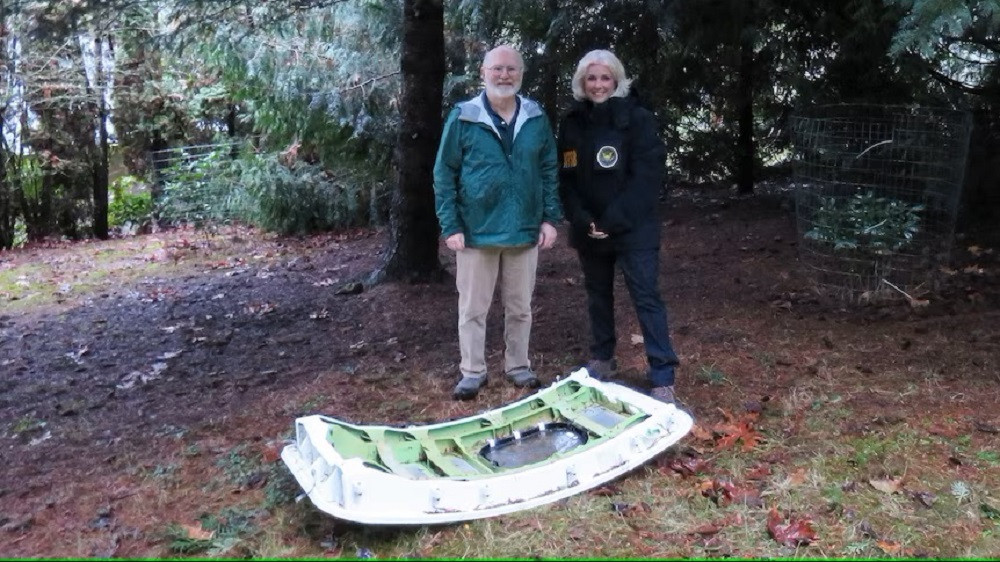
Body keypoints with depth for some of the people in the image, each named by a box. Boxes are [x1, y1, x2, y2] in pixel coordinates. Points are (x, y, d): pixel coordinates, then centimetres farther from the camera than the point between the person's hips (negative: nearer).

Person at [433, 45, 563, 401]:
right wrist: (450, 226, -8)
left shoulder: (536, 118, 5)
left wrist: (551, 217, 2)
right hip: (477, 231, -2)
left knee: (520, 308, 13)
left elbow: (549, 171, 10)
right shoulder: (463, 118, -4)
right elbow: (444, 174, -3)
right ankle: (472, 372, 21)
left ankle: (518, 366, 30)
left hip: (525, 231, 2)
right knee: (473, 309, 7)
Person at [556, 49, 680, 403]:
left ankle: (663, 377, -2)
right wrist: (582, 220, -9)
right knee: (598, 294, 15)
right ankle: (602, 359, 31)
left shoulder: (637, 119, -6)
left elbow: (647, 178, -12)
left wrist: (613, 220, -17)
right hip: (589, 228, 5)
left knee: (646, 297, -6)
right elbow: (565, 178, 5)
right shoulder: (572, 123, 6)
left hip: (633, 228, -4)